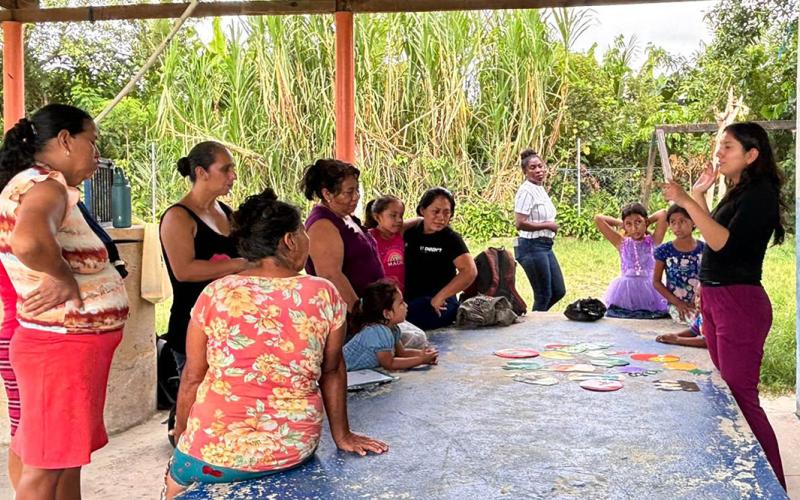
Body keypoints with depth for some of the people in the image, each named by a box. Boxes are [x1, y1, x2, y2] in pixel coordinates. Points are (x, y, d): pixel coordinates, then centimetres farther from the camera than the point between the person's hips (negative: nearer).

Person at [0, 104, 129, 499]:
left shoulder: (45, 186, 14)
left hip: (78, 345, 10)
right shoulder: (45, 186, -18)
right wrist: (68, 281, -23)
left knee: (70, 455, 19)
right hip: (61, 346, -10)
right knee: (46, 464, 1)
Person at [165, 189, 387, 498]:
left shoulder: (215, 294, -10)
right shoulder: (325, 295, -8)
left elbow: (193, 378, -1)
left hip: (219, 446, -1)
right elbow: (332, 371, 4)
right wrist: (341, 434, 17)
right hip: (296, 445, 2)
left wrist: (181, 434, 15)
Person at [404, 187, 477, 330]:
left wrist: (440, 297, -13)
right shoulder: (410, 232, 11)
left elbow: (470, 272, -14)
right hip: (410, 300, 6)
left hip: (438, 306, -6)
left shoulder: (451, 238, -2)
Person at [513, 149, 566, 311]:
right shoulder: (526, 191, -16)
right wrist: (548, 225, -16)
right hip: (532, 247, -10)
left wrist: (552, 226, 7)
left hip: (545, 246, 10)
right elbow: (520, 224, -24)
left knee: (559, 291, 15)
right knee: (543, 295, 0)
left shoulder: (540, 188, 13)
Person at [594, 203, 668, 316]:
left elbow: (663, 214, -6)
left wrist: (648, 222, 10)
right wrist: (620, 223, 14)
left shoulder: (653, 241, 5)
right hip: (625, 290, 1)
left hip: (650, 290, -1)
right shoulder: (622, 243, 7)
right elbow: (598, 218, 4)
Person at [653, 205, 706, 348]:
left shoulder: (704, 249, 2)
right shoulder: (664, 251, -2)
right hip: (678, 306, -4)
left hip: (701, 303, 4)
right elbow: (656, 282, 2)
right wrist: (678, 303, -9)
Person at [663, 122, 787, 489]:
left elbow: (724, 243, -24)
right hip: (713, 297, 10)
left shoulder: (761, 193, -12)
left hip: (740, 301, -10)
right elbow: (712, 239, 20)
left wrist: (688, 202, -30)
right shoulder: (737, 193, 15)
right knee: (727, 391, 14)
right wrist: (699, 195, 14)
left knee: (741, 396, -9)